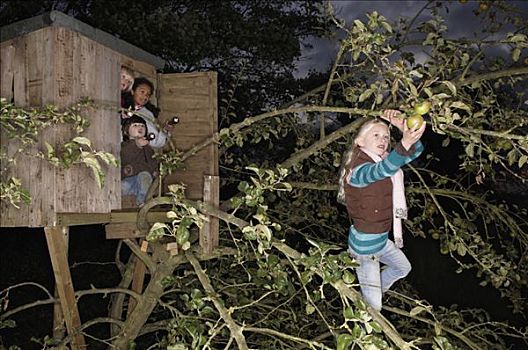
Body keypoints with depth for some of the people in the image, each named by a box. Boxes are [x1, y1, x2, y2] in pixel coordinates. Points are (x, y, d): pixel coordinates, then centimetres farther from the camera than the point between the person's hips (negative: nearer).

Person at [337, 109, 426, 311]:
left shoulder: (383, 159, 2)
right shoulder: (358, 168, -25)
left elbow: (416, 151, -7)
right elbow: (381, 171, -48)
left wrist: (403, 128, -26)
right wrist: (405, 143, -63)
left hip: (382, 239, 9)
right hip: (364, 244, -9)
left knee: (403, 268, 33)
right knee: (373, 307, -1)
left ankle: (375, 290, 51)